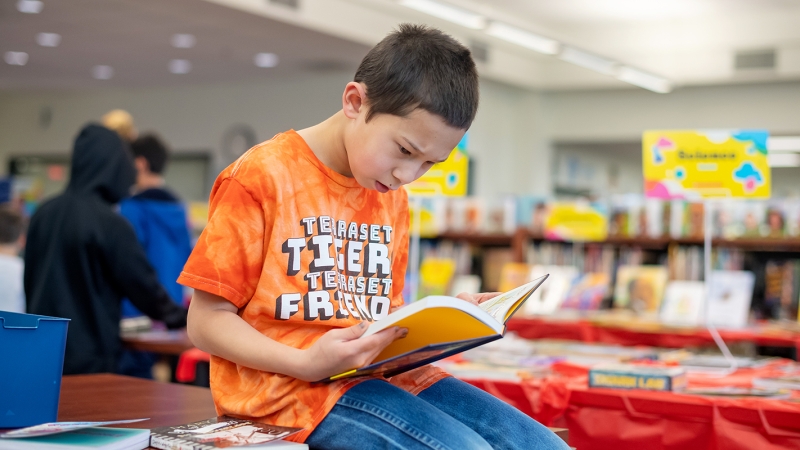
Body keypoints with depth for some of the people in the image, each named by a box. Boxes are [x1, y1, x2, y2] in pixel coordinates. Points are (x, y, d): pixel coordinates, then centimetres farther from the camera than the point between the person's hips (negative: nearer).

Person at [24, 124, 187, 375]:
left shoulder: (44, 213, 5)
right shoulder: (110, 223, -15)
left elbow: (29, 279, 15)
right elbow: (141, 282, -7)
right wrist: (180, 316, 8)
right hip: (89, 354, -6)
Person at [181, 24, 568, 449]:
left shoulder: (393, 199, 12)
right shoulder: (262, 177, -8)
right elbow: (206, 321, -8)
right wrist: (305, 363, -22)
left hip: (381, 374, 7)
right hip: (286, 383, -7)